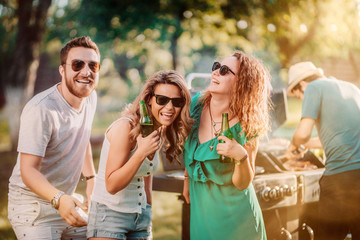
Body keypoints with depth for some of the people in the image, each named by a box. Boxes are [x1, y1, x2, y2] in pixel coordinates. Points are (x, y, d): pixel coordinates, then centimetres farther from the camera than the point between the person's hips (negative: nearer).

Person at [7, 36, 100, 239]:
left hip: (67, 201, 8)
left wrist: (91, 177, 17)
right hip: (33, 204, -7)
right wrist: (58, 199, -44)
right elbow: (28, 170, -29)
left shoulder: (91, 97, 0)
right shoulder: (41, 109, -25)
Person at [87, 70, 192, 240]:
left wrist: (148, 211, 16)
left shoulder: (162, 132, 3)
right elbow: (111, 186, -21)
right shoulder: (125, 127, -19)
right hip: (110, 214, -6)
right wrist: (141, 153, -30)